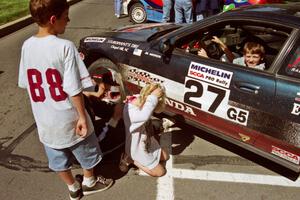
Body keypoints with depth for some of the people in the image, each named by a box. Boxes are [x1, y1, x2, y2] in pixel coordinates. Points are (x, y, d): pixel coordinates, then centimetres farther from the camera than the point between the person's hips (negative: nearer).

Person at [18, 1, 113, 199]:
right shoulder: (65, 47, -23)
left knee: (59, 160, 24)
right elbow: (74, 89, -23)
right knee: (87, 153, 22)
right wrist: (82, 116, -12)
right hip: (69, 118, -5)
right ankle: (89, 183, 44)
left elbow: (25, 83, 3)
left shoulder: (27, 46, -5)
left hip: (45, 121, 6)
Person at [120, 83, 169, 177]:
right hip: (138, 149, -8)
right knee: (160, 172, 1)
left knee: (165, 156, 23)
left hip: (147, 143, 8)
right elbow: (144, 116, -60)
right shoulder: (130, 111, -38)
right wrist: (153, 97, -49)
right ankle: (131, 159, 7)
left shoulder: (139, 101, -13)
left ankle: (135, 158, 19)